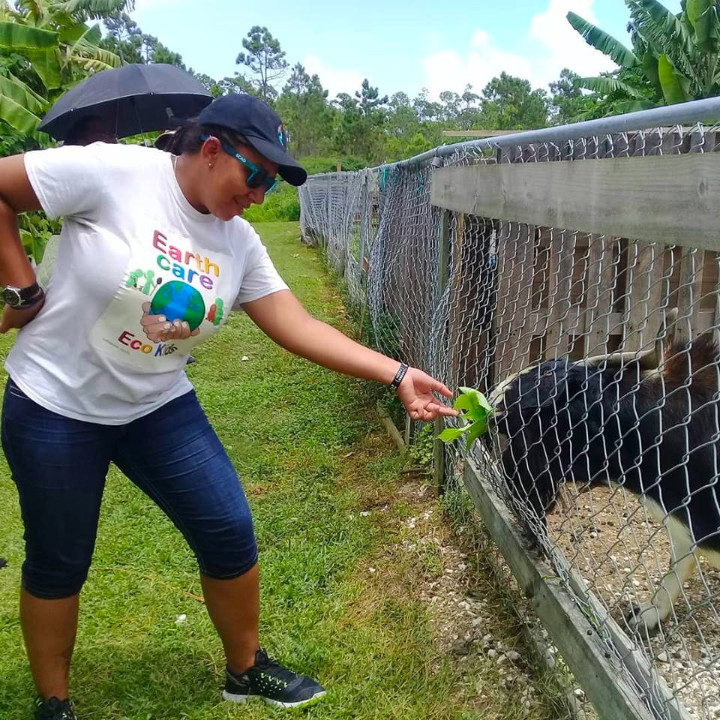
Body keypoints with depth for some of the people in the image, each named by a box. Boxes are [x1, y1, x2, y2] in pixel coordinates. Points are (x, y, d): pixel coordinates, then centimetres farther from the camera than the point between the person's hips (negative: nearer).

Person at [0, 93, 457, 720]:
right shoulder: (112, 173, -19)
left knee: (231, 534, 2)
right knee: (59, 563, 9)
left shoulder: (239, 243, -4)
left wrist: (397, 375, -13)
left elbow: (298, 327, -7)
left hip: (159, 408, 5)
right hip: (56, 406, -4)